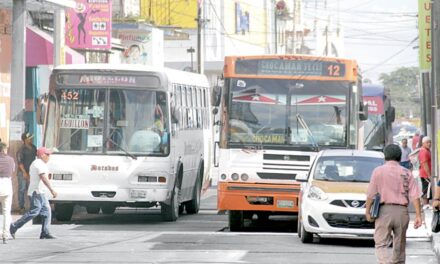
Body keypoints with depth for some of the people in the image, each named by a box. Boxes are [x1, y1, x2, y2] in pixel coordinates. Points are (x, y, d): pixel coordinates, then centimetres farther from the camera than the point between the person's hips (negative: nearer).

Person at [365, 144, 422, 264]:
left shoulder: (378, 171, 0)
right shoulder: (406, 173, 6)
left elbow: (371, 194, -2)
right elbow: (415, 195, -1)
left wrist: (367, 211, 7)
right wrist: (418, 215, -2)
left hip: (384, 210, -3)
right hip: (401, 211, 3)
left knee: (381, 245, -4)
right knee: (399, 246, 14)